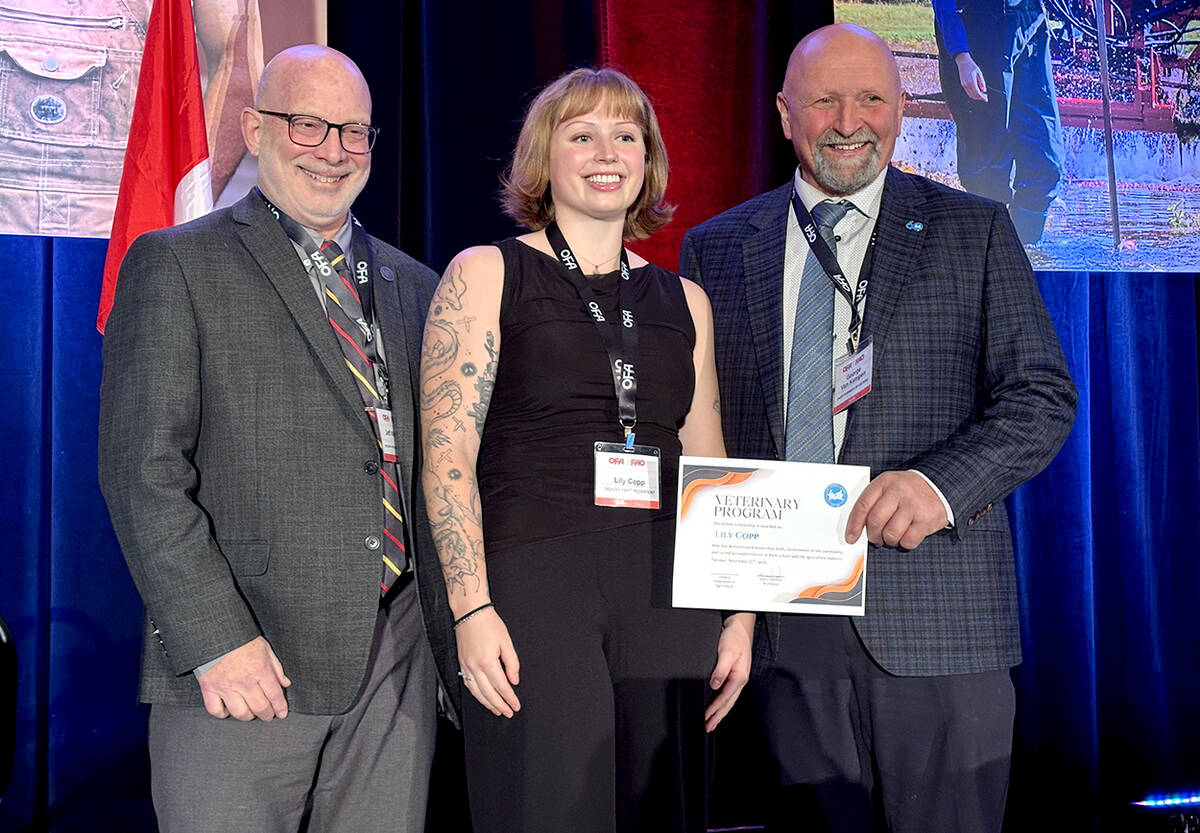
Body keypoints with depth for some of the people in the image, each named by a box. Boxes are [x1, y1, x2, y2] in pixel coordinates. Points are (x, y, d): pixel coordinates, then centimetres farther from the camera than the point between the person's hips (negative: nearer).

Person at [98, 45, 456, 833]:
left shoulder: (412, 286, 17)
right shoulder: (175, 265, 2)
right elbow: (143, 466, -7)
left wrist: (456, 635, 10)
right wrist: (216, 640, -14)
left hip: (398, 671, 5)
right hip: (242, 666, -4)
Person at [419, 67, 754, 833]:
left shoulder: (682, 301, 16)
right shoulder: (485, 274, 4)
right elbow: (447, 453, -4)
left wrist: (739, 616, 8)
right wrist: (472, 610, -13)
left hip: (666, 595, 4)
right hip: (532, 584, -4)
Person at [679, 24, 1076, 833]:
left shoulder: (975, 230, 7)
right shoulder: (717, 247, 12)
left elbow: (1042, 394, 2)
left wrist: (942, 480, -17)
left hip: (936, 611, -1)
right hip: (781, 609, 2)